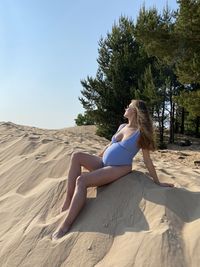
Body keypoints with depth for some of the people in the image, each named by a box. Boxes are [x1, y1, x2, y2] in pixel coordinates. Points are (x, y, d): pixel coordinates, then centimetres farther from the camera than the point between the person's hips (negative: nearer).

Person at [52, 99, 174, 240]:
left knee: (81, 180, -27)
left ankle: (66, 225, -22)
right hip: (103, 163, 7)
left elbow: (147, 160, -4)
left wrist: (158, 182, -2)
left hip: (119, 169, -7)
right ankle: (69, 200, -18)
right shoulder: (122, 127, 13)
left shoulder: (141, 133, -7)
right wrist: (96, 159, 30)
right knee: (77, 156, -16)